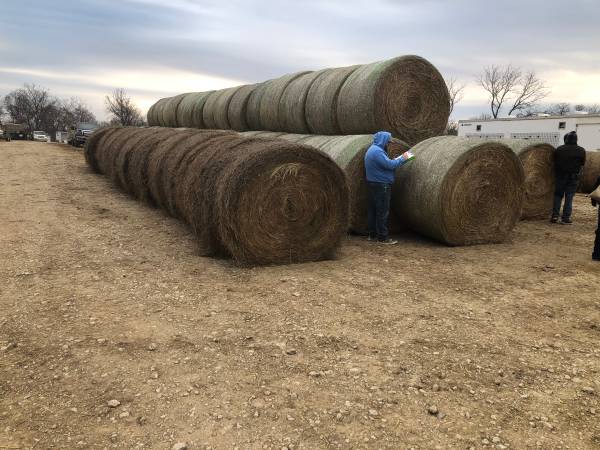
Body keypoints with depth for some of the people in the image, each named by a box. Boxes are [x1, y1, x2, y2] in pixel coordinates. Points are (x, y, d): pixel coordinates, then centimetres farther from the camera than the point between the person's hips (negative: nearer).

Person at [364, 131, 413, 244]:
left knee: (373, 210, 14)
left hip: (373, 184, 11)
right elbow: (389, 165, -23)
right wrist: (403, 159, -10)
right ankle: (383, 237, -2)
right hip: (381, 185, -11)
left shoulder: (372, 150, 16)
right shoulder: (377, 151, -18)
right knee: (383, 212, -6)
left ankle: (372, 235, 22)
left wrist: (399, 159, 10)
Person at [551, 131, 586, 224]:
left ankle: (555, 215, 4)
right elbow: (582, 163, 4)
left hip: (560, 176, 1)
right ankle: (566, 218, 4)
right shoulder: (581, 150, -4)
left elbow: (555, 162, 2)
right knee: (569, 197, 5)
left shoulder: (558, 149, -4)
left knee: (558, 195, 12)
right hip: (573, 177, 0)